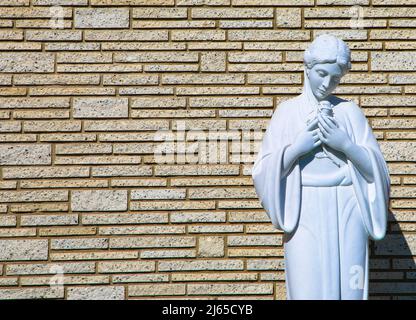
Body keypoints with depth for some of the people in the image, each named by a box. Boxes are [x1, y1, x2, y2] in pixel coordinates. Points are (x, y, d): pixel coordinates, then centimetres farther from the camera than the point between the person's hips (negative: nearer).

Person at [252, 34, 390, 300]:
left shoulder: (350, 111, 8)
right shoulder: (288, 111, 7)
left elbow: (375, 167, 5)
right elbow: (265, 171, 2)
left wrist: (346, 145, -11)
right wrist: (297, 148, -12)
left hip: (347, 211, 1)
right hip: (305, 213, -1)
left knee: (348, 289, 1)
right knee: (308, 289, -2)